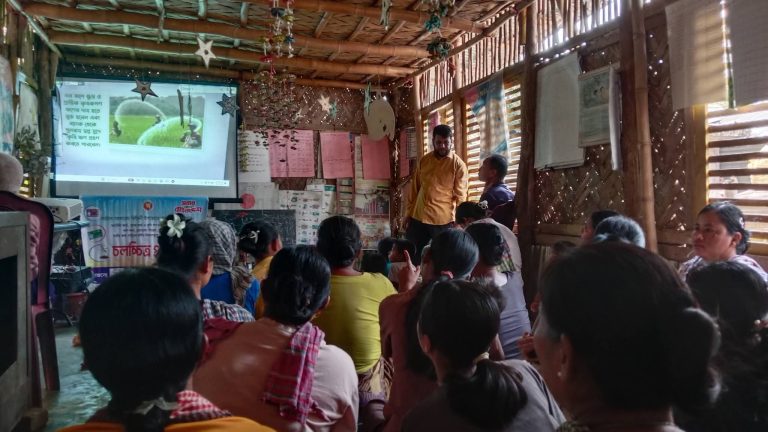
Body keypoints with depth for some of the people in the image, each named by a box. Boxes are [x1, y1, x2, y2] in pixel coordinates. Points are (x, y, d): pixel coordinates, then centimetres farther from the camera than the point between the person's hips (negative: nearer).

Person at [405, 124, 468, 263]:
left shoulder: (458, 164, -5)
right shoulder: (423, 160, 8)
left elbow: (460, 196, -7)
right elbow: (414, 189, 13)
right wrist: (409, 212, 11)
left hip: (443, 220, -4)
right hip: (418, 217, 4)